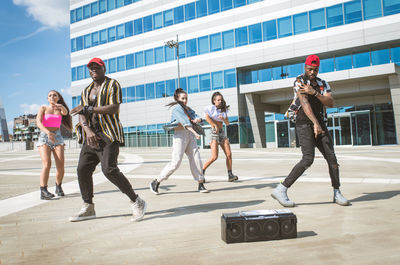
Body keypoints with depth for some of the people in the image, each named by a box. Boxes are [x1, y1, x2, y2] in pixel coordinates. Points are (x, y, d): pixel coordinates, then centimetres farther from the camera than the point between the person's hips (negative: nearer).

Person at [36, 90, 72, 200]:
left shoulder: (61, 109, 13)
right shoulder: (43, 108, 6)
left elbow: (65, 113, -12)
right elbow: (38, 122, -10)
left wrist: (61, 107, -34)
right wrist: (48, 132, -28)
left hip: (57, 137, 2)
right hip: (44, 137, -2)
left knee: (60, 166, -8)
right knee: (47, 164, -20)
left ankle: (58, 187, 15)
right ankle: (43, 191, -22)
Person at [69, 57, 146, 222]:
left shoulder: (113, 85, 1)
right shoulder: (86, 91, 21)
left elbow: (113, 108, -14)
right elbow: (81, 115, 11)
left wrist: (88, 109, -16)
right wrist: (88, 130, -9)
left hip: (108, 134, -7)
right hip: (92, 135, 7)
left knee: (109, 169, -19)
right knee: (82, 169, 1)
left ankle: (137, 202, -7)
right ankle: (88, 208, 16)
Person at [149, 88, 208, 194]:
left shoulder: (188, 109, 19)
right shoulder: (177, 108, -6)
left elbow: (196, 117, 11)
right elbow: (185, 121, -21)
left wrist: (197, 119, -14)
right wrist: (194, 132, -33)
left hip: (190, 135, 7)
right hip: (180, 135, -7)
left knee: (196, 159, -1)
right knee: (175, 162, -10)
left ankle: (201, 185, 5)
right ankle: (156, 182, 3)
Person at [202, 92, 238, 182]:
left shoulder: (224, 110, 14)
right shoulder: (211, 107, -5)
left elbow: (227, 123, 9)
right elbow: (206, 116, -24)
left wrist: (223, 118, -12)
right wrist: (215, 125, -17)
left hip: (222, 132, 6)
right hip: (214, 133, -6)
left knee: (229, 154, -5)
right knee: (214, 157, -13)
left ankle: (230, 175, -1)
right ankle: (201, 172, 2)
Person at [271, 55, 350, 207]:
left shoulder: (323, 84, 16)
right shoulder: (300, 81, -3)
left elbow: (330, 103, 0)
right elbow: (304, 103, -18)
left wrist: (314, 92, -15)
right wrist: (315, 123, -30)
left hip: (320, 124, 6)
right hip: (304, 124, -6)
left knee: (331, 158, -1)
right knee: (308, 159, -19)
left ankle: (337, 193, 13)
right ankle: (281, 190, -16)